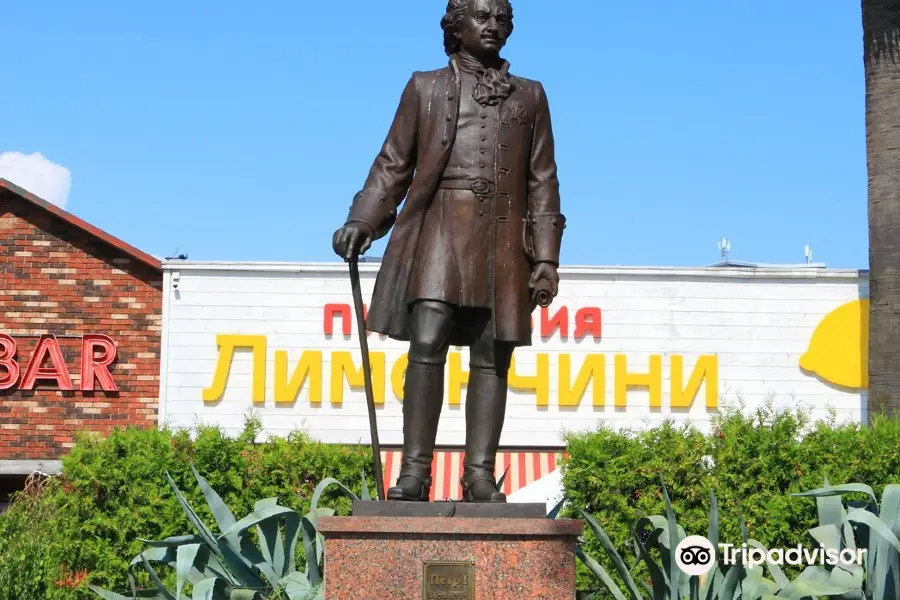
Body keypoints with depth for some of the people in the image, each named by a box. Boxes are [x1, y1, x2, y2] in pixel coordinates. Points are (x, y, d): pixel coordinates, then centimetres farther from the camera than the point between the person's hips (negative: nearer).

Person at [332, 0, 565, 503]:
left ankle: (480, 475, -1)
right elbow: (394, 164, 10)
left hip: (503, 239, 2)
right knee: (427, 344, -16)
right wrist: (362, 221, -5)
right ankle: (415, 471, -16)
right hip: (440, 229, -2)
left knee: (492, 358, -2)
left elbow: (543, 181, 14)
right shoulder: (426, 87, 15)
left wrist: (546, 258, 5)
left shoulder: (530, 96, 18)